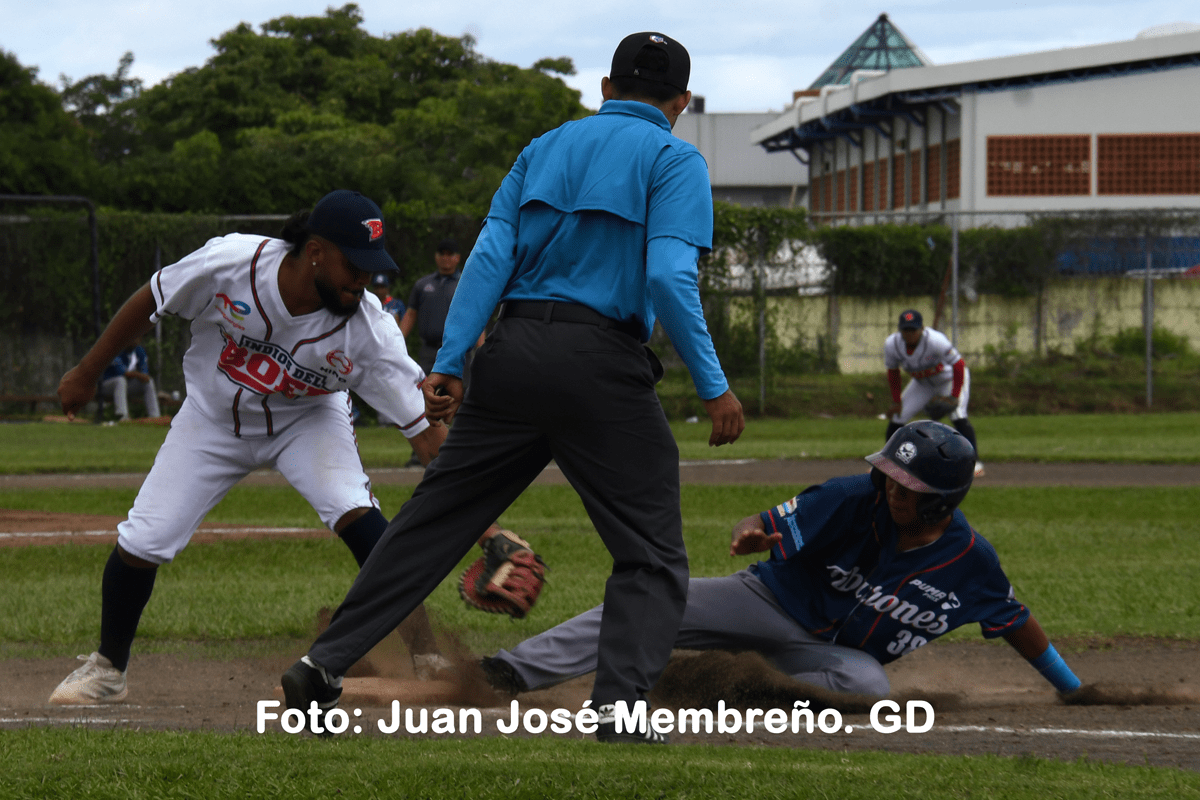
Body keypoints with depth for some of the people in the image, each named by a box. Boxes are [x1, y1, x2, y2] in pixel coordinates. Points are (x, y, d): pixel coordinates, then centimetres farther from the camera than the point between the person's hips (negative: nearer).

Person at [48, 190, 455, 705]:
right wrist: (86, 373, -4)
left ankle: (426, 653, -15)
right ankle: (107, 668, 20)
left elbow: (427, 430, -31)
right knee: (142, 540, -5)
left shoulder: (369, 329, -31)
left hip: (307, 421, -1)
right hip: (213, 419, 1)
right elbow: (150, 302, -14)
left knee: (355, 513, -26)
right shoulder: (230, 263, -33)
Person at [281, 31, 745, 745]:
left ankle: (324, 665, 12)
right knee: (652, 552, 2)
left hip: (512, 352, 5)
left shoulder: (545, 148, 17)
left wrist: (450, 363, 3)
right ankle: (620, 703, -15)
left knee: (434, 521, 13)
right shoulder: (672, 160, 1)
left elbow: (490, 256, 7)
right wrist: (714, 387, -12)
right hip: (603, 365, -5)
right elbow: (669, 277, -13)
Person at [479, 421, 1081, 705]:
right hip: (774, 603, -1)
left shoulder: (971, 561, -13)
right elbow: (759, 526, -18)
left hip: (829, 652, 1)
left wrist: (1074, 690, 9)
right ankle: (521, 670, -30)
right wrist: (750, 537, -44)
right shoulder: (855, 500, -19)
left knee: (868, 685, -36)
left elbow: (1017, 623, 3)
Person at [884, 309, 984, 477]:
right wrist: (896, 400, -3)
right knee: (896, 416, -1)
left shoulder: (935, 340, -36)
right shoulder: (891, 345, -20)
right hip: (922, 384, 5)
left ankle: (974, 462, -22)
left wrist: (954, 396, -31)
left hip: (949, 378, -5)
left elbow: (958, 365, -29)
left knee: (957, 415, -26)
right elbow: (893, 372, -2)